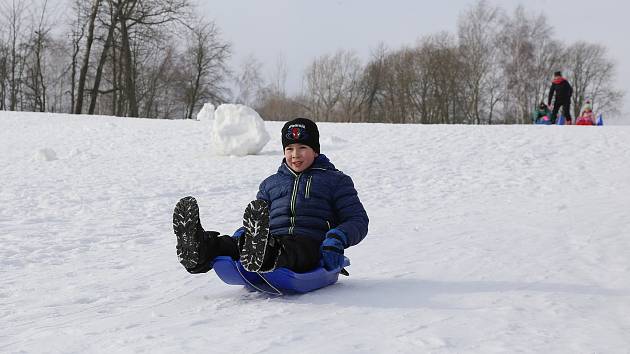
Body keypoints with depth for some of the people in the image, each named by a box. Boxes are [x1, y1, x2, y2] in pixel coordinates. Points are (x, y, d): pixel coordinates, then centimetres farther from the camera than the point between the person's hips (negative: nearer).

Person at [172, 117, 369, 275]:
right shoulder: (271, 183, 30)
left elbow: (358, 220, 10)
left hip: (310, 244, -3)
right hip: (273, 240, 4)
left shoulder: (335, 180, 17)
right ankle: (199, 251, -59)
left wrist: (337, 240, -12)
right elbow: (255, 220, 30)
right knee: (238, 241, -31)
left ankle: (263, 258, -74)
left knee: (288, 251, -42)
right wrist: (240, 236, 4)